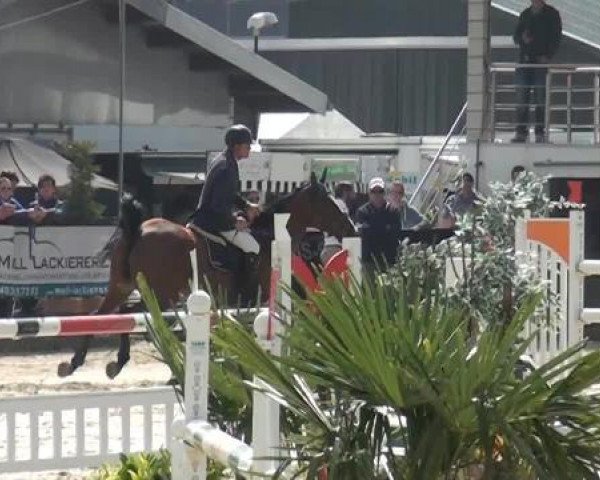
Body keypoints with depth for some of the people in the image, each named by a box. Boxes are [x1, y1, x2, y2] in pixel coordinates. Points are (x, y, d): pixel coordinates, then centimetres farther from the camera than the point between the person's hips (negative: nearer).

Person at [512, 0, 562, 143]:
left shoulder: (552, 14, 3)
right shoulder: (525, 14, 14)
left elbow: (556, 38, -1)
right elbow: (516, 36, 16)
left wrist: (547, 56, -13)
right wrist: (522, 38, -8)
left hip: (542, 61, -3)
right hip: (524, 60, 3)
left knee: (540, 98, -4)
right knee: (522, 98, -1)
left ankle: (540, 133, -1)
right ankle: (521, 132, 2)